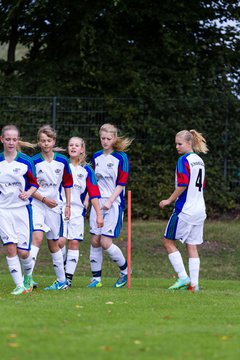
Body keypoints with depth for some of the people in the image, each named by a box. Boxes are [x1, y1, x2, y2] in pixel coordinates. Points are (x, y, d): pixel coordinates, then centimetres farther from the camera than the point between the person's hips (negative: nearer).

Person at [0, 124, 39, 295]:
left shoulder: (26, 161, -1)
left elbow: (34, 183, 6)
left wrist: (28, 193, -12)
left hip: (22, 209, -1)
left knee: (23, 252, -2)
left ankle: (28, 277, 29)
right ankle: (19, 286, -5)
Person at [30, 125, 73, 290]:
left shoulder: (62, 161, 1)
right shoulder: (34, 161, -7)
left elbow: (67, 183, 12)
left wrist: (68, 205, 9)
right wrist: (44, 199, -12)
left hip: (54, 206, 3)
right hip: (37, 205, -3)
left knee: (53, 243, 11)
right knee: (37, 237, -21)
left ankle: (62, 280, 22)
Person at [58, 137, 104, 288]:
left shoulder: (87, 170, 5)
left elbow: (93, 193, 4)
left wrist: (99, 214, 0)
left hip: (78, 210, 1)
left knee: (74, 243, -3)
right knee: (60, 241, -11)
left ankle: (69, 277, 2)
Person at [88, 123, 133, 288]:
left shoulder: (121, 157, -5)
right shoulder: (96, 157, 12)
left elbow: (121, 183, -8)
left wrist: (110, 201, -18)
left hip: (114, 205, -5)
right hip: (97, 203, 5)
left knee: (106, 243, -11)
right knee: (95, 241, 1)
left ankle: (125, 270, 11)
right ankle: (96, 278, 9)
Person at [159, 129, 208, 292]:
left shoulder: (184, 160, -12)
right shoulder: (200, 161, 13)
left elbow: (183, 185, -20)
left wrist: (169, 200, -10)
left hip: (184, 210, -8)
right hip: (199, 209, 8)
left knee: (169, 241, 3)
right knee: (192, 246, 8)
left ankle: (183, 277, -3)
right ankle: (194, 283, 4)